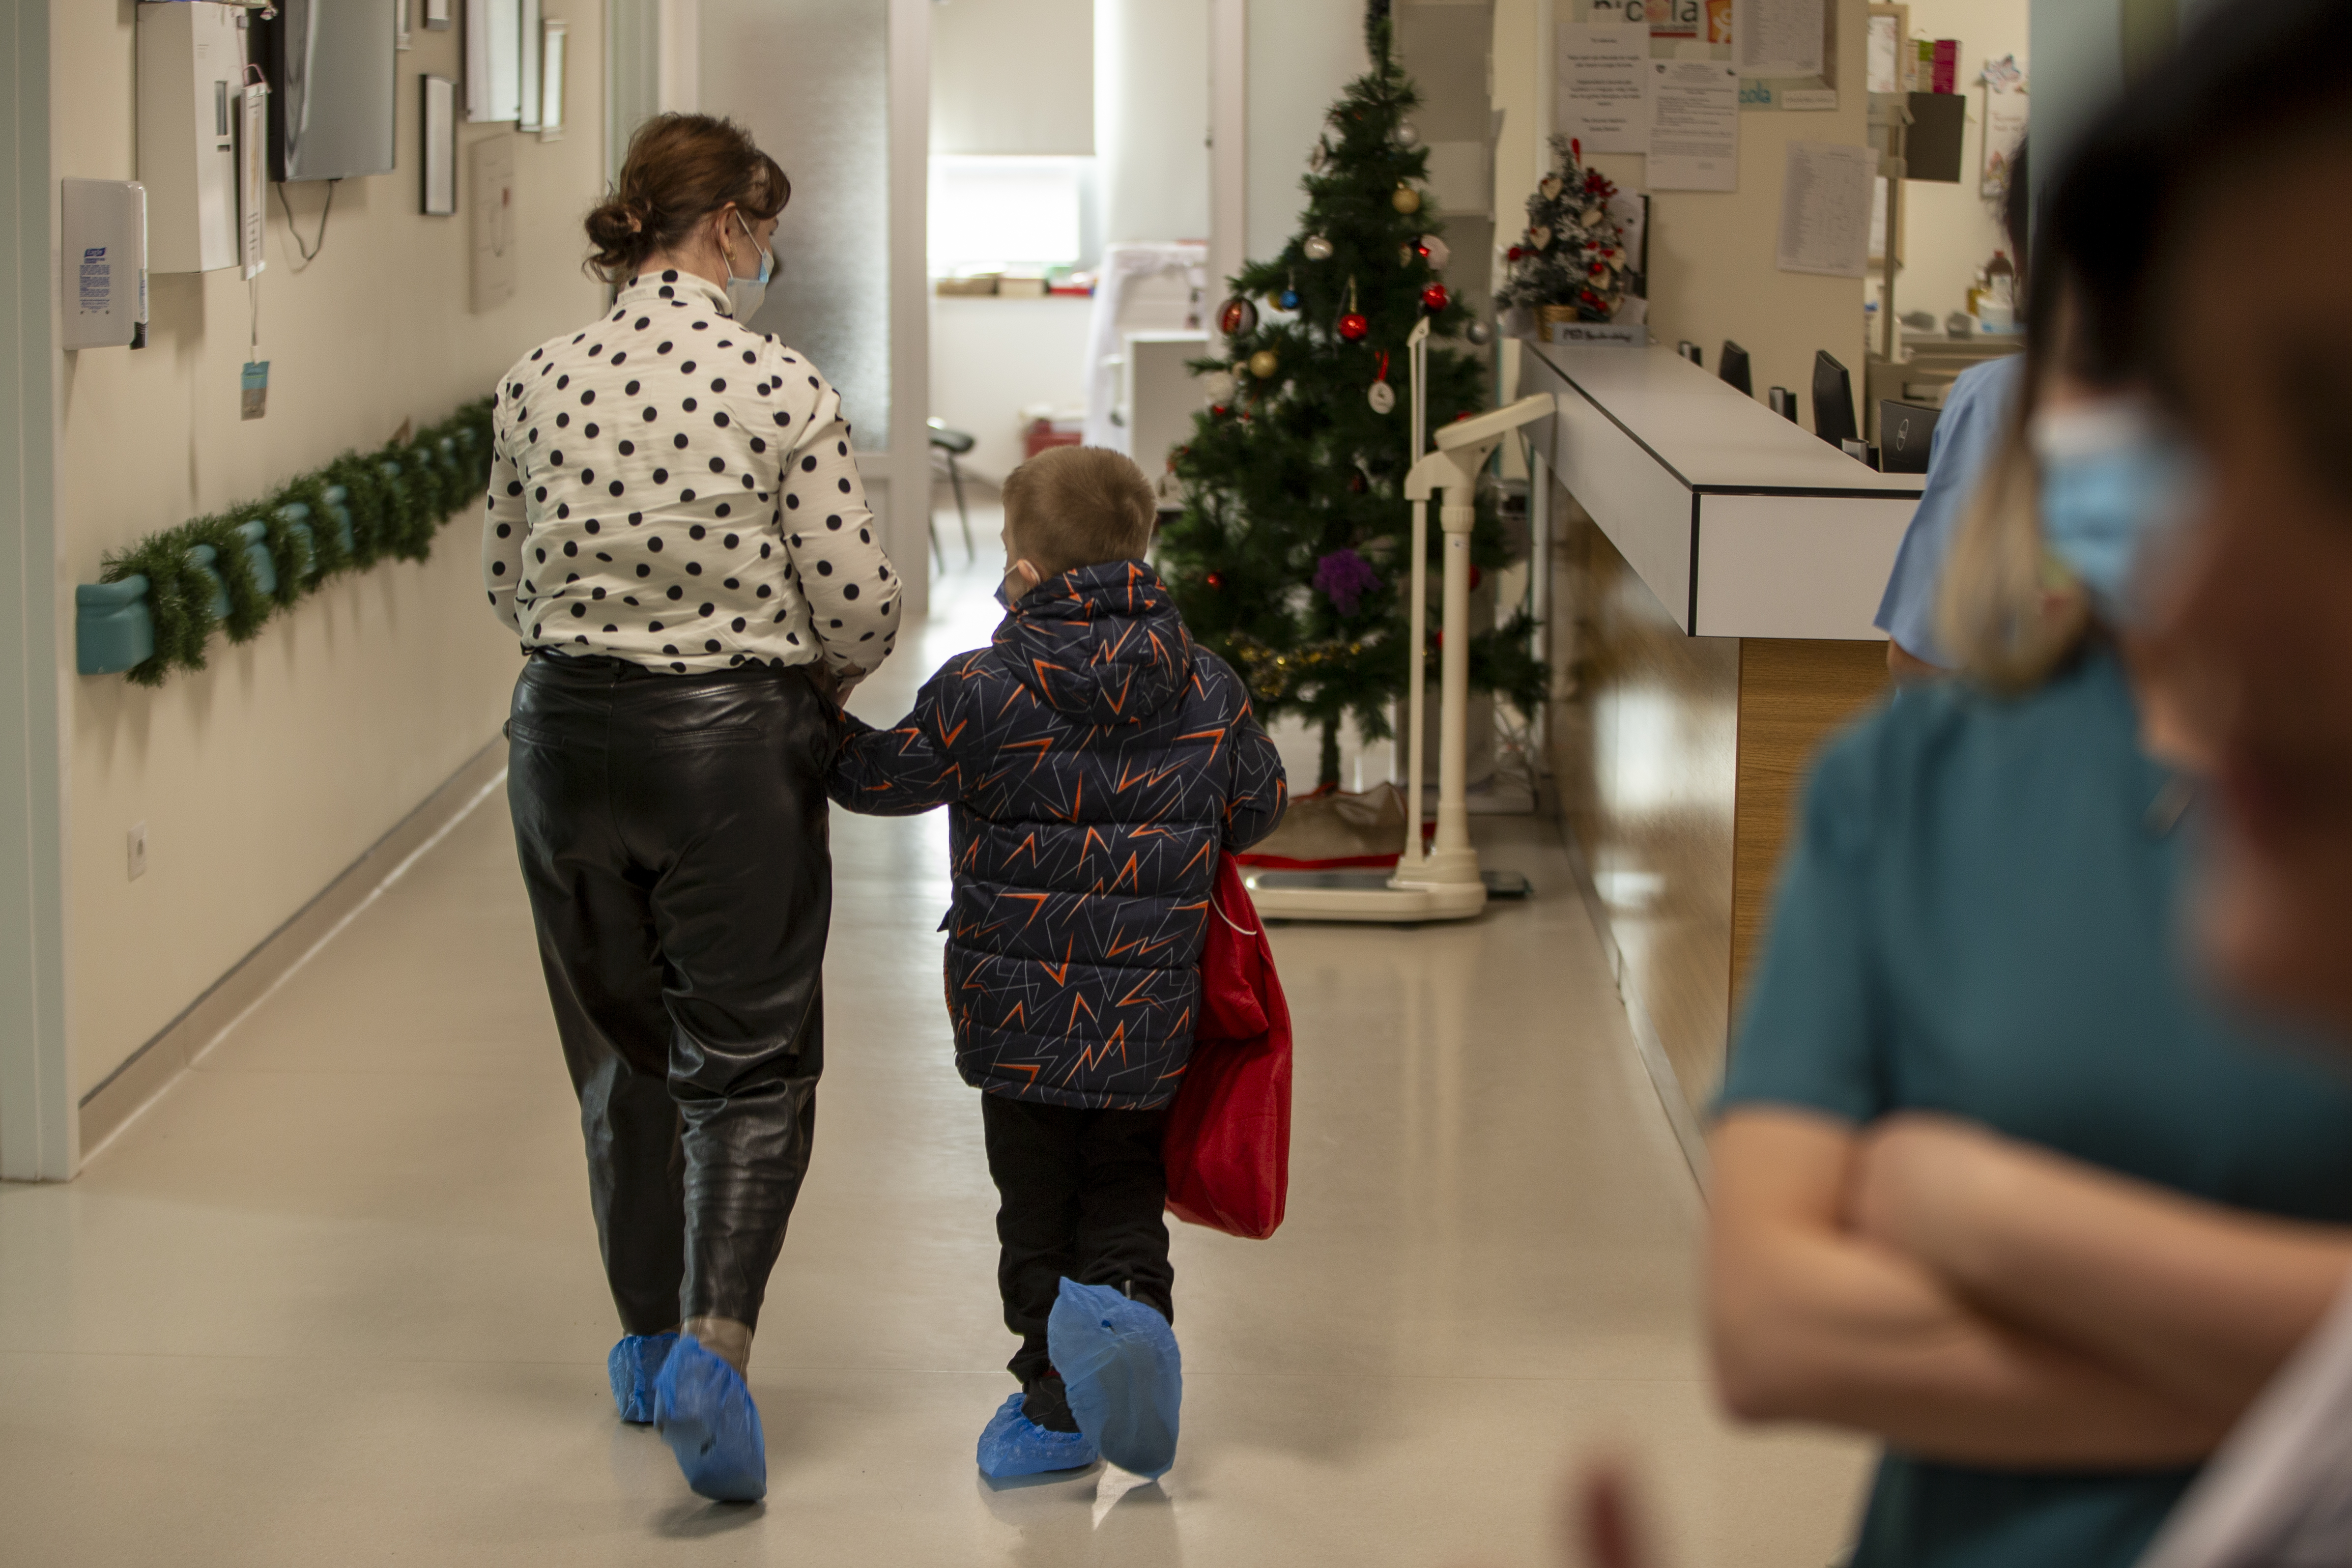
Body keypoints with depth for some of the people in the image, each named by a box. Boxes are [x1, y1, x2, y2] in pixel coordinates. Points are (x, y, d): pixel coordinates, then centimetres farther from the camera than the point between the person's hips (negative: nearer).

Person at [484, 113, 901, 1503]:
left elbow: (511, 581, 10)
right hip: (732, 741, -4)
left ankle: (651, 1339, 30)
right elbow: (859, 607, -9)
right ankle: (713, 1344, -14)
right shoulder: (786, 391, -12)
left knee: (623, 1048, 19)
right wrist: (814, 671, 12)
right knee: (749, 1060, 5)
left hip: (568, 734, 4)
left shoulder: (540, 384, -1)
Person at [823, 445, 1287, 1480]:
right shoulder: (1211, 693, -3)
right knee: (1123, 1198, 16)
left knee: (1037, 1212, 12)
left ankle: (1056, 1402, 12)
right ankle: (1130, 1308, -11)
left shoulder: (981, 695, -13)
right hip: (1149, 1022, 2)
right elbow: (1257, 808, 10)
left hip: (1019, 1018, -2)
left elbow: (886, 778, 0)